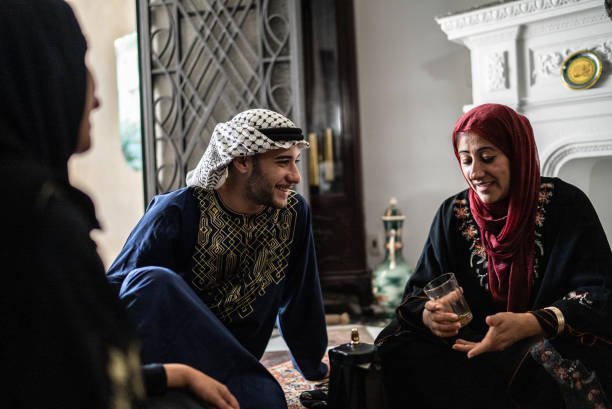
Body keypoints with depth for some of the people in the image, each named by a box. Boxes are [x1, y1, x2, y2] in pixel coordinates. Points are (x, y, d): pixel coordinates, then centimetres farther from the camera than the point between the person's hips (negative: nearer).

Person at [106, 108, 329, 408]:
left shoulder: (293, 213, -2)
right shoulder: (177, 212, -16)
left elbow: (301, 301, 10)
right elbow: (114, 287, -12)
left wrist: (316, 368, 20)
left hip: (231, 365, 4)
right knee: (154, 280, -33)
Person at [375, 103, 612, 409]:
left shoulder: (565, 205, -6)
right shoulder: (453, 214, 4)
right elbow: (419, 291, 2)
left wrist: (529, 324, -31)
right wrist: (429, 314, -25)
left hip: (555, 344, -3)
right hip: (474, 345, 4)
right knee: (397, 350, -22)